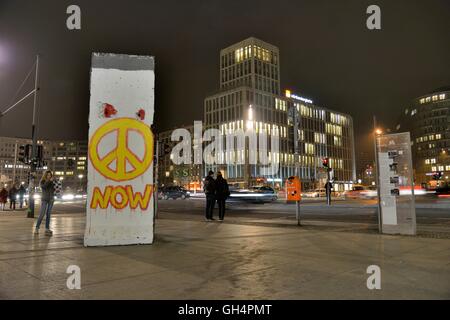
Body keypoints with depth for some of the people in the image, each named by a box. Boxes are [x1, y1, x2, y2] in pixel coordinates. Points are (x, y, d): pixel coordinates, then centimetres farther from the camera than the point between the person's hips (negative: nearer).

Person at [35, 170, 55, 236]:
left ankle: (47, 228, 7)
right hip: (44, 199, -2)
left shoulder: (52, 182, 6)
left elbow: (54, 190, 5)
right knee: (42, 214, -10)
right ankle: (37, 228, -2)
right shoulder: (42, 182, 1)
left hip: (51, 199, 2)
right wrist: (49, 181, -24)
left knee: (48, 214, 3)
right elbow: (43, 186, -21)